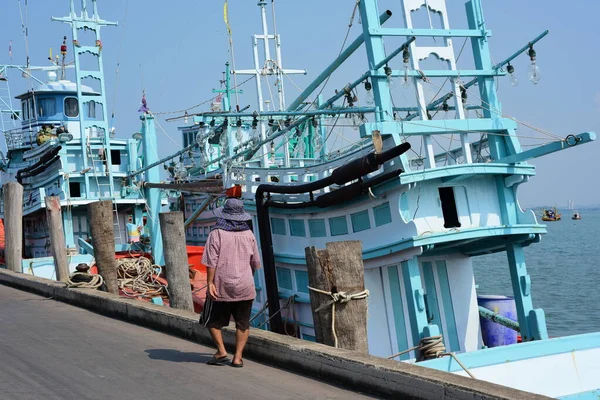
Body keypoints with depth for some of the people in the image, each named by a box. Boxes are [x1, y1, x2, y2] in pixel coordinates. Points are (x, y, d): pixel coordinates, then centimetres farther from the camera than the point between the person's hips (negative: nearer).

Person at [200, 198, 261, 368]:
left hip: (221, 287, -3)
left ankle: (221, 351, 4)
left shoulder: (217, 234, -8)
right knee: (243, 324, 11)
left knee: (212, 321, 13)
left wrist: (210, 283, -10)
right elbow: (255, 263, 12)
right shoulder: (249, 234, 4)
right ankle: (237, 357, 8)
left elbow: (211, 262, -14)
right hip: (245, 287, 3)